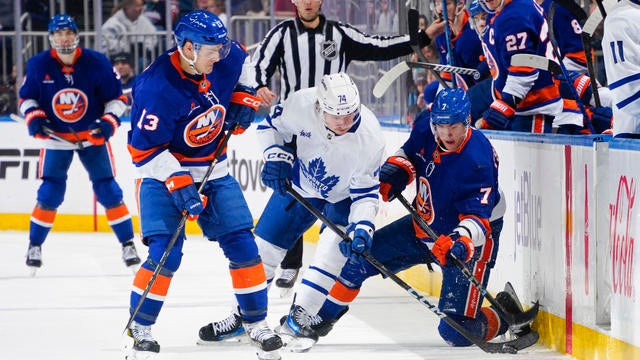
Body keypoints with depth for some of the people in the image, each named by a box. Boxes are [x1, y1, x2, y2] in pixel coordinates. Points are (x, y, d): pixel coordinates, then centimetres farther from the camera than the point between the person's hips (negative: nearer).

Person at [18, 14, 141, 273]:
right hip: (55, 136, 0)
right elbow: (26, 98, 3)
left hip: (92, 135, 0)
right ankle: (34, 246, 12)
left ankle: (128, 244, 7)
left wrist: (109, 123, -18)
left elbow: (116, 97, -3)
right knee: (49, 193, -4)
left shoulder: (97, 63, -13)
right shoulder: (39, 65, -10)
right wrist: (34, 118, -15)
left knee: (108, 190, -3)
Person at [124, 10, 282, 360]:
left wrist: (243, 99, 2)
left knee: (242, 245, 0)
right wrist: (176, 183, -30)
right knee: (165, 253, -16)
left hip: (213, 169, 5)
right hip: (164, 171, -5)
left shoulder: (226, 59, -11)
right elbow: (143, 149, -24)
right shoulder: (156, 86, -28)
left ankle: (256, 324, 14)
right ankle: (139, 328, 0)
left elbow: (246, 66, 16)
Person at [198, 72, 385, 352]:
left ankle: (298, 318, -9)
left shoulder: (369, 137, -34)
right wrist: (276, 156, -23)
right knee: (264, 245, 6)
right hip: (300, 184, 3)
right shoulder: (301, 104, -31)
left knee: (333, 254, -23)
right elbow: (273, 125, -8)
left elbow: (366, 193, -24)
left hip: (343, 197, -3)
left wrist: (362, 227, -39)